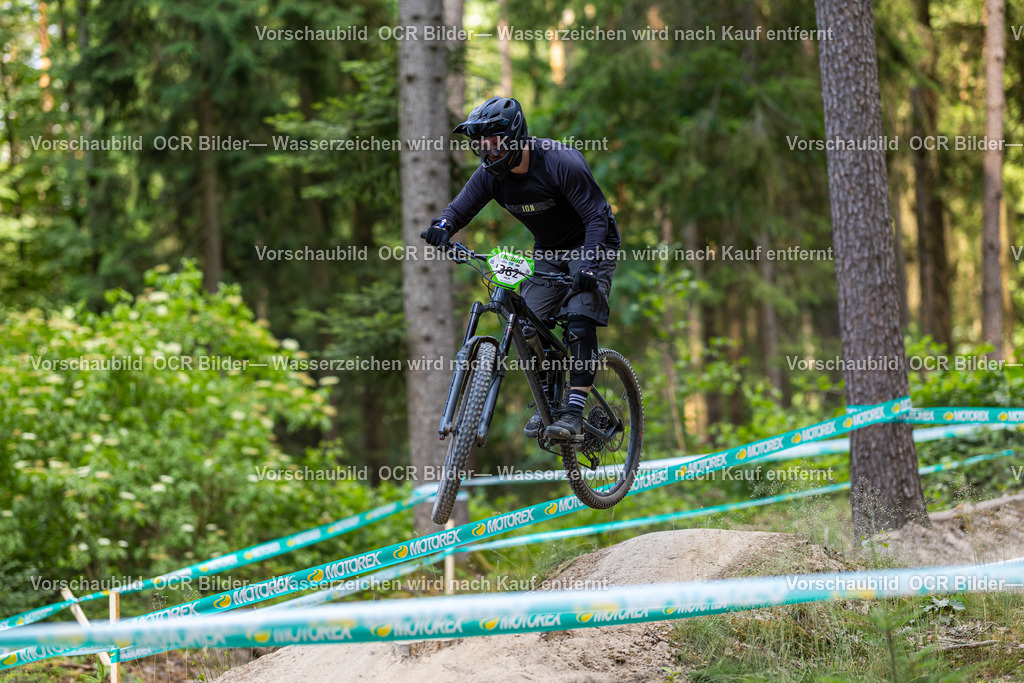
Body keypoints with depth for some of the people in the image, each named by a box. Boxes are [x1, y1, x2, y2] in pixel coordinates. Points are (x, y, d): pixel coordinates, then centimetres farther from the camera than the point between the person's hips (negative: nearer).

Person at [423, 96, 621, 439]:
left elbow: (597, 217, -29)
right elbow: (460, 207, -10)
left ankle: (574, 411, -24)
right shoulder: (491, 174, -11)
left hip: (589, 244, -6)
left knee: (580, 322, -23)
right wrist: (442, 226, -35)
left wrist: (589, 267, -41)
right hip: (548, 251, 6)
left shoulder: (561, 163, -29)